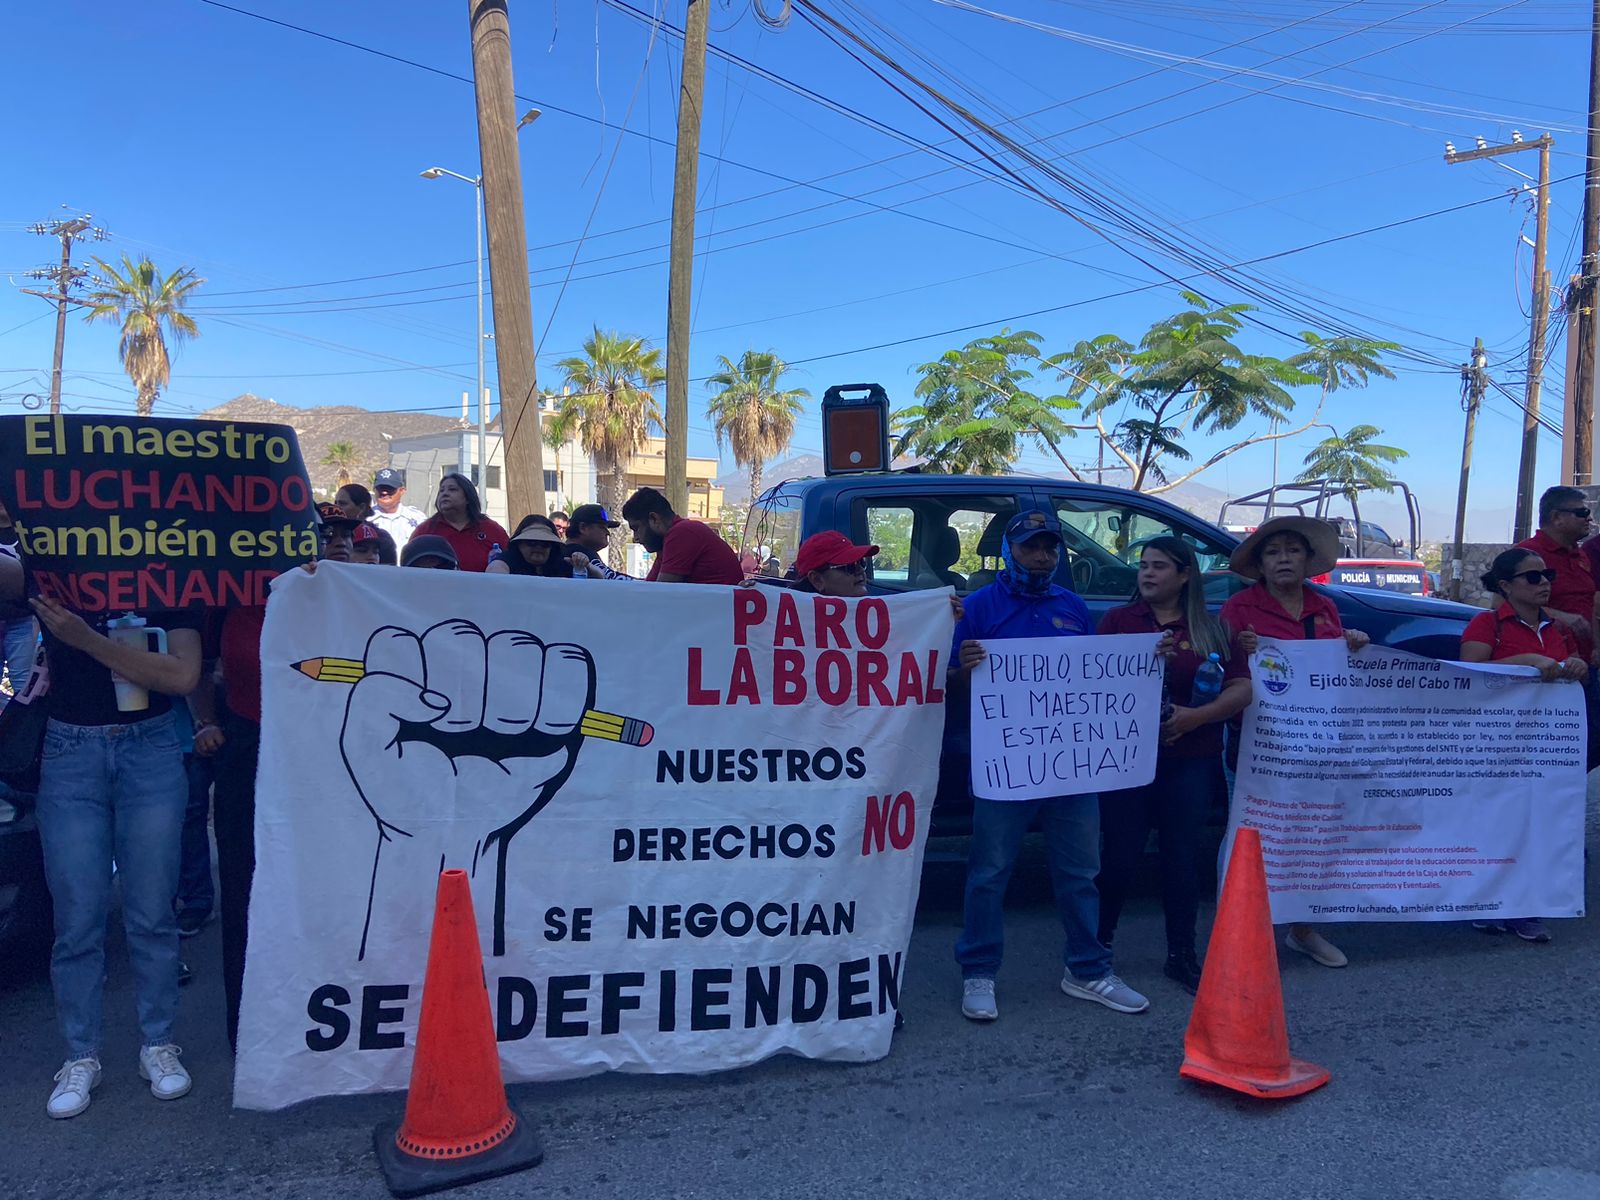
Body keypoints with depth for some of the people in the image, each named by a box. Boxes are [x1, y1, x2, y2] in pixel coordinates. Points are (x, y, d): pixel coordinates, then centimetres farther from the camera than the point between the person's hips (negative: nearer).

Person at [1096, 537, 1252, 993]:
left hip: (1190, 761, 1)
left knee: (1183, 858, 8)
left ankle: (1182, 955, 21)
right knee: (1120, 856, 2)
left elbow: (1241, 689, 2)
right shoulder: (1118, 621, 5)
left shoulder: (1213, 629, 7)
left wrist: (1196, 716, -14)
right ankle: (1099, 943, 20)